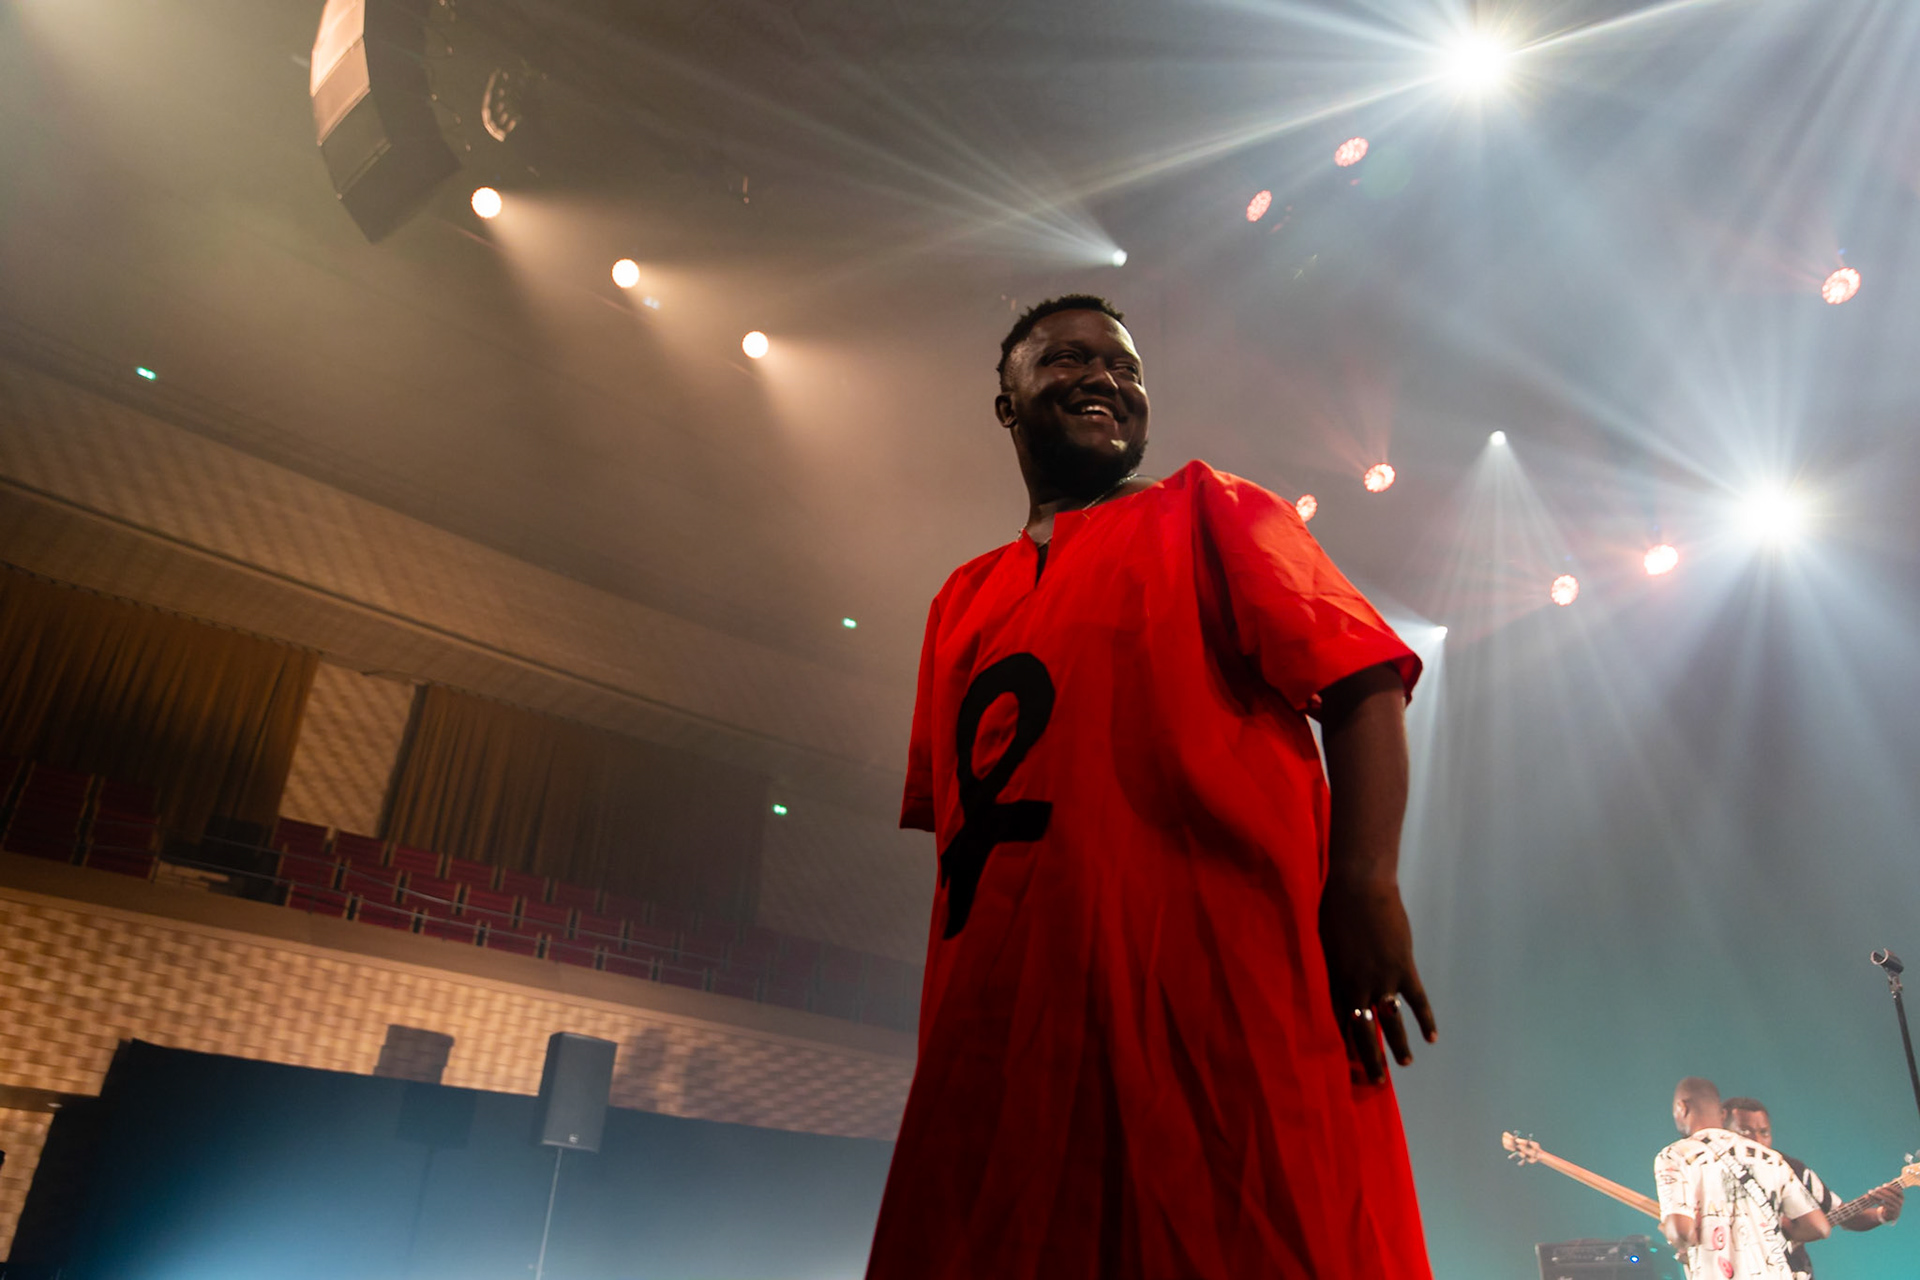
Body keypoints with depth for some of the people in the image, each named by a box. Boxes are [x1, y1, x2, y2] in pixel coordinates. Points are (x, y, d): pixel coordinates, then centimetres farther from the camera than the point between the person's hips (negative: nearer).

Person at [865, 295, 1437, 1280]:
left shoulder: (1206, 511, 13)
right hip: (1005, 1044, 5)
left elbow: (1364, 680, 0)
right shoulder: (962, 601, 26)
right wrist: (945, 1036, 17)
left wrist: (1364, 880, -16)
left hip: (1229, 992, -4)